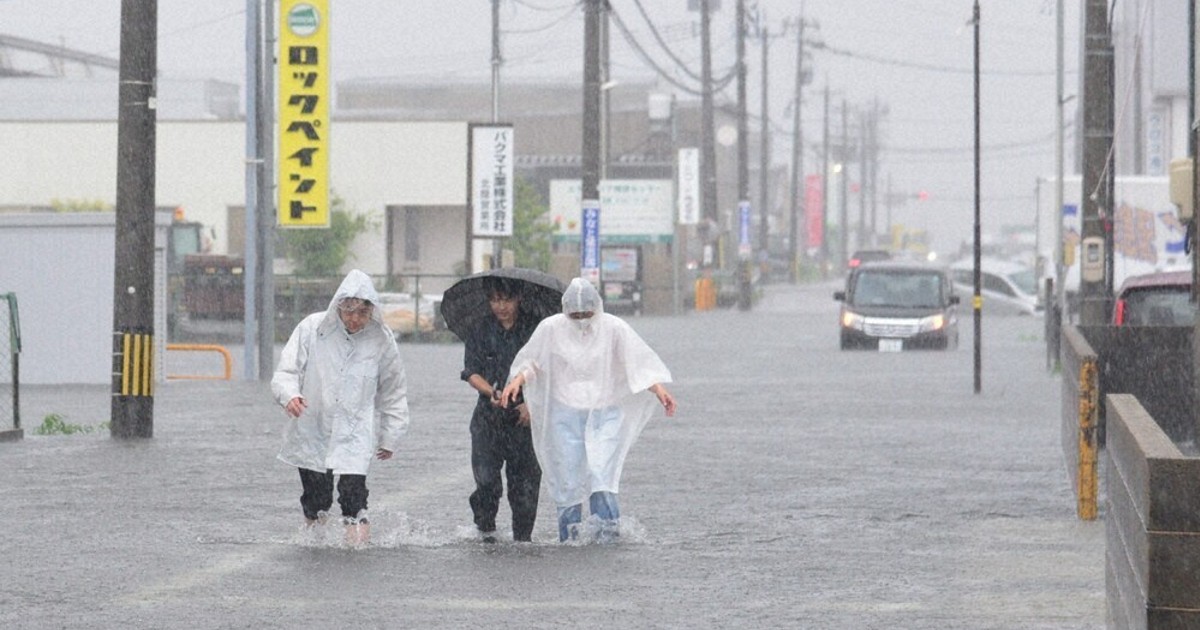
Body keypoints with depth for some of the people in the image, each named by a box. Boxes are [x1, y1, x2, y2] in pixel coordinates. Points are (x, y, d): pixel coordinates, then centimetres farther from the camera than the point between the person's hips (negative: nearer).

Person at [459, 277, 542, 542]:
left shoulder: (536, 330, 3)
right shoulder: (479, 332, 6)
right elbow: (471, 372, 3)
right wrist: (492, 392, -16)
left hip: (527, 416, 0)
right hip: (489, 418, 0)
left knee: (526, 481, -2)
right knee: (487, 478, -11)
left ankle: (523, 537, 10)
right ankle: (486, 528, 9)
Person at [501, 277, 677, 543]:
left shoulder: (614, 328, -8)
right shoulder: (551, 329, -6)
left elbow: (641, 362, -7)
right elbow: (529, 361, 7)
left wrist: (659, 389, -21)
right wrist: (517, 380, -13)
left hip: (604, 414, -1)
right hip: (565, 414, 1)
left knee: (601, 472, -16)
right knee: (567, 476, 0)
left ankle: (609, 530, -13)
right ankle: (568, 537, 9)